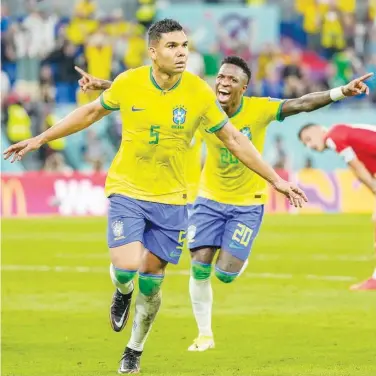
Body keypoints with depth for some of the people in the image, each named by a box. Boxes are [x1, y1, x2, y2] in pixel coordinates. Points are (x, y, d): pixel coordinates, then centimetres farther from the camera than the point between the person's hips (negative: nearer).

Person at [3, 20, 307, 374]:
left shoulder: (199, 92, -10)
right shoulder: (128, 83, -10)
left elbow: (234, 140, 1)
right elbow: (92, 112, 9)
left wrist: (276, 180, 0)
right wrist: (40, 139, 12)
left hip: (170, 199, 1)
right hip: (126, 191, -1)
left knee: (151, 281, 6)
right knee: (126, 266, -21)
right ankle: (122, 292, 19)